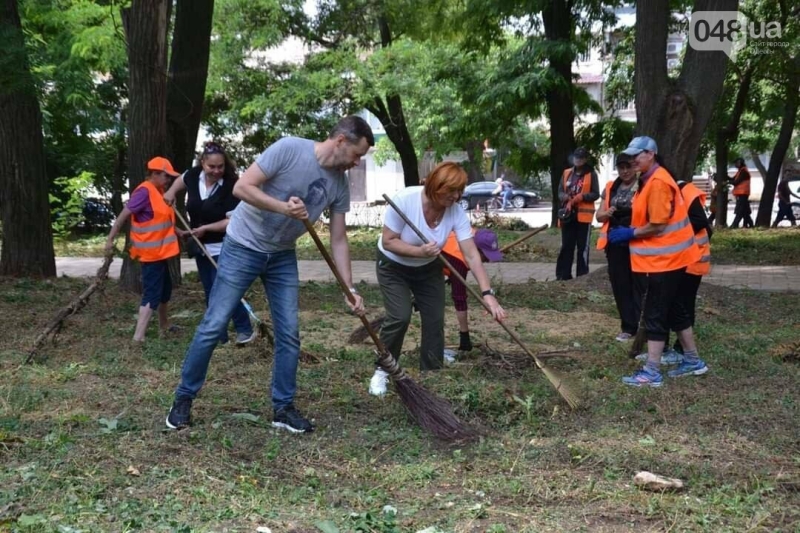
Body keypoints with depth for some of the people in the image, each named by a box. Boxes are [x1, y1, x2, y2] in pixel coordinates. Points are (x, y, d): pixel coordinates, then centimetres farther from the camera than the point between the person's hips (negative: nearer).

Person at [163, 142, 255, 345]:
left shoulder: (230, 186, -21)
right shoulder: (193, 176, -4)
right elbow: (180, 180, 23)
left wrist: (206, 228, -22)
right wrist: (171, 192, 6)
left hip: (223, 248, -6)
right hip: (201, 247, 7)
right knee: (210, 293, 11)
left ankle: (245, 329, 2)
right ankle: (219, 335, 20)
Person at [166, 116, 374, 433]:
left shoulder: (339, 184, -3)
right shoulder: (289, 149, -21)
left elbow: (338, 239, 2)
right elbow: (242, 187, -23)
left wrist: (349, 289, -3)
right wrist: (284, 208, -34)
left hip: (282, 256, 6)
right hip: (243, 247, -6)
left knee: (289, 334, 3)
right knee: (213, 327, -3)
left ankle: (283, 408, 14)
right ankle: (183, 398, 11)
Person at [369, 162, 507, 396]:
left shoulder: (456, 212, -22)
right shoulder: (404, 200, -32)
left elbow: (472, 255, -24)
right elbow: (388, 241, -24)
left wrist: (487, 293, -32)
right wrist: (419, 251, -38)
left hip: (428, 269, 4)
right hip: (393, 267, -4)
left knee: (435, 320, -3)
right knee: (399, 317, -19)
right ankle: (382, 371, 0)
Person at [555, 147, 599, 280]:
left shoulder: (591, 174, 0)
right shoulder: (567, 173, 12)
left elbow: (596, 194, -3)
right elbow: (560, 192, 14)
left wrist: (581, 197, -18)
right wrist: (564, 196, -9)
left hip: (583, 215, -4)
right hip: (568, 214, 4)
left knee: (583, 247, 0)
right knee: (566, 246, 7)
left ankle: (582, 275, 5)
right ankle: (563, 275, 11)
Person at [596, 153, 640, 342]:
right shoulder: (610, 187, 12)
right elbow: (599, 215, 13)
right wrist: (607, 213, -9)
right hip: (615, 244, 5)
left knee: (638, 285, -4)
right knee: (620, 285, 7)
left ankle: (642, 326, -1)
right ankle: (628, 326, 15)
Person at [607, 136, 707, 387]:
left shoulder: (658, 182, -20)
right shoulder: (649, 181, 13)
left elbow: (658, 225, -23)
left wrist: (630, 233, -13)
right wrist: (631, 231, 3)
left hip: (663, 260, -11)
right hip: (665, 258, 11)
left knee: (655, 315, -6)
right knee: (675, 311, 18)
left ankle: (652, 373, -2)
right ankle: (693, 361, 29)